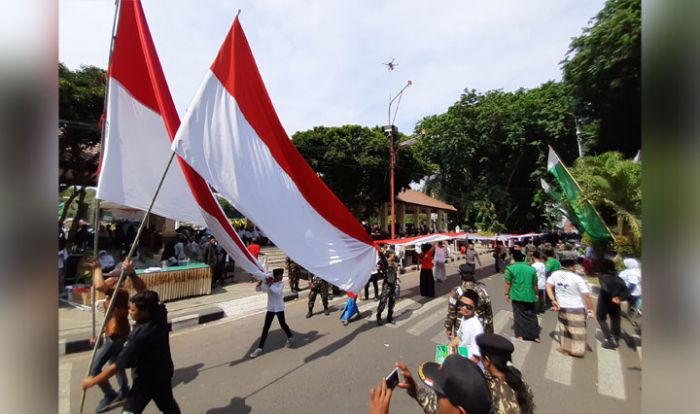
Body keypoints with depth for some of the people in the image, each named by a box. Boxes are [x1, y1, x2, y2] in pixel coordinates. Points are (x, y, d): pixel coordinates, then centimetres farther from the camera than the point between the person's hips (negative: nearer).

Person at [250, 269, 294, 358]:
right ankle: (259, 348, 13)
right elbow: (257, 289, -6)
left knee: (282, 324, 10)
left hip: (279, 308, -3)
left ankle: (290, 337, 37)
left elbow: (278, 292, -30)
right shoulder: (267, 283, -2)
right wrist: (261, 281, -21)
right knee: (265, 328, 4)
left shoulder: (281, 283, -12)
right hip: (270, 308, 3)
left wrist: (270, 285, -32)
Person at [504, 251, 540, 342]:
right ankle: (535, 336, 23)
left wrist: (507, 294, 4)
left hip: (517, 296, -2)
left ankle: (520, 335, 12)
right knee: (531, 315, 15)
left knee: (519, 315, 8)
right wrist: (536, 294, 21)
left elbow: (508, 283, -8)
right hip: (529, 296, 3)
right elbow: (535, 284, 6)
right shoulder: (531, 269, 0)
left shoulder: (510, 269, -9)